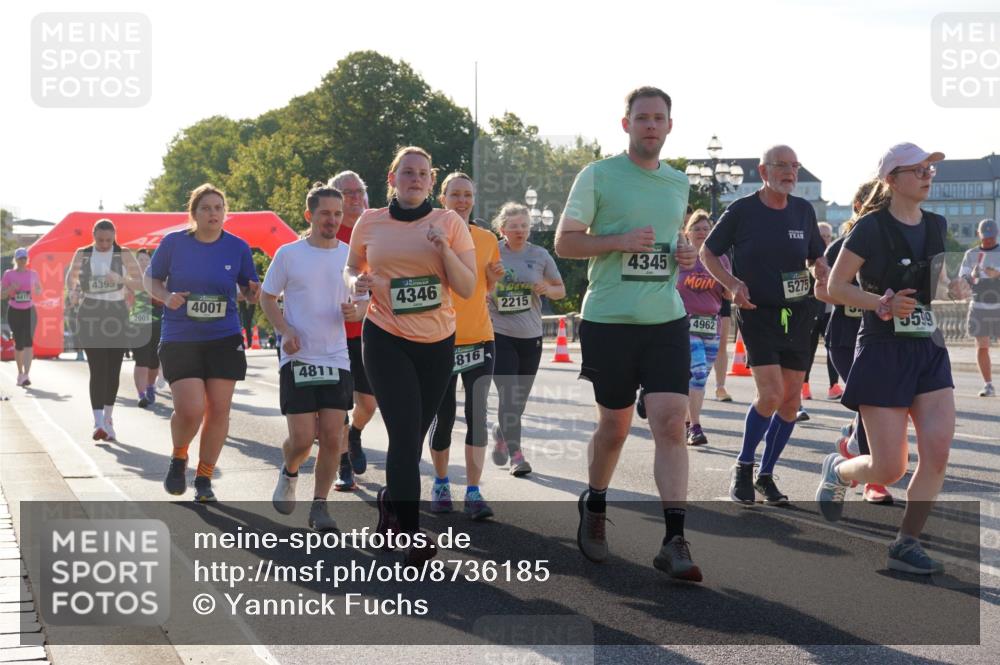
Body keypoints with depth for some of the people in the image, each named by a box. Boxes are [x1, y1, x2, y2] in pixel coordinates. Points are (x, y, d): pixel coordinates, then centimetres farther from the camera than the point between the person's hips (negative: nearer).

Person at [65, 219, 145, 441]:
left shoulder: (124, 255, 1)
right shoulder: (82, 254, 4)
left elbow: (140, 284, 0)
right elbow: (71, 275, 21)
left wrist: (121, 279, -19)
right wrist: (73, 291, -1)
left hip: (117, 315, 1)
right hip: (90, 316, -1)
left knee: (113, 370, 5)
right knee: (97, 369, -12)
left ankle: (108, 419, 22)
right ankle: (99, 423, -18)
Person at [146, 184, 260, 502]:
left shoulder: (238, 247, 1)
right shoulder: (174, 242, -3)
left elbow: (249, 292, 9)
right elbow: (151, 279, 9)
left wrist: (255, 292, -14)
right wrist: (166, 297, -11)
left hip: (225, 339, 2)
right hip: (179, 340, -2)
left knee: (218, 410, 1)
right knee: (190, 410, -13)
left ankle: (204, 479, 19)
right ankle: (178, 458, 20)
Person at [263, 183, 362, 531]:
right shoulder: (289, 254, -2)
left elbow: (364, 304, 14)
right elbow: (267, 298, 6)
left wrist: (355, 312, -11)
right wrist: (285, 331, -11)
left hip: (337, 359, 2)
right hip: (298, 359, -2)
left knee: (332, 438, -2)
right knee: (302, 439, -6)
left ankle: (319, 506, 12)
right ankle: (289, 473, 27)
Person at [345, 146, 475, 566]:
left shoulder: (450, 223, 0)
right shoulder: (369, 223, 2)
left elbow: (467, 288, -3)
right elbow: (351, 269, 16)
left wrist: (445, 250, -19)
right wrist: (356, 282, -7)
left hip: (437, 342, 2)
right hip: (385, 341, -2)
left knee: (413, 435, 11)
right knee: (405, 435, -12)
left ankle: (390, 500, 39)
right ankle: (412, 537, -9)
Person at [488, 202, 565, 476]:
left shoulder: (540, 255, 3)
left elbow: (560, 290, 11)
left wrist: (546, 289, -11)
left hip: (531, 337, 3)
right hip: (499, 334, -3)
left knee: (520, 397, 12)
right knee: (508, 394, -12)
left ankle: (501, 432, 39)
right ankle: (516, 454, -9)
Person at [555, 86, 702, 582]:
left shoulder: (678, 182, 14)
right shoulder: (597, 176, -2)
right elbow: (565, 243, -3)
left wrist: (683, 256, 5)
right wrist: (620, 241, -17)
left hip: (667, 321, 3)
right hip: (609, 319, -3)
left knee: (671, 424, -9)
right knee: (614, 427, 9)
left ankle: (674, 541, -9)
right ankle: (594, 507, 36)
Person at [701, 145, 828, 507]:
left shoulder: (803, 210, 7)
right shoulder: (742, 210, -5)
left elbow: (816, 256, 19)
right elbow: (708, 253, 4)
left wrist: (821, 272, -4)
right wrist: (733, 284, -11)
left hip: (798, 314, 5)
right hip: (757, 313, -5)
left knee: (791, 401, 5)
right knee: (770, 395, -17)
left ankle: (766, 476, 20)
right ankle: (743, 466, 5)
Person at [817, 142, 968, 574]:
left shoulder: (936, 226, 9)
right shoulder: (872, 227, -10)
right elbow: (835, 287, -9)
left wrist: (952, 288, 4)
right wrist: (884, 304, -21)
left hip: (929, 349, 6)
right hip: (883, 351, -6)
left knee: (938, 453, -9)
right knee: (889, 469, -5)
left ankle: (906, 543, 3)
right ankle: (838, 470, 28)